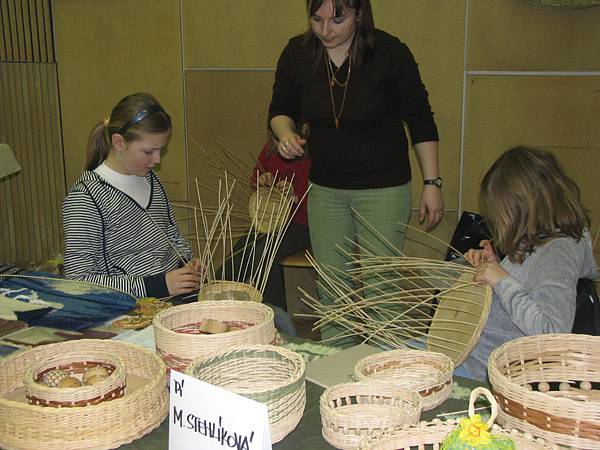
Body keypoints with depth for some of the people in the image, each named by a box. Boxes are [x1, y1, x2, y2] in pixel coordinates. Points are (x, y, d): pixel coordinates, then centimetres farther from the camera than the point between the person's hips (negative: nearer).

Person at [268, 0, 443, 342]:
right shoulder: (297, 54, -5)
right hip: (325, 188, 4)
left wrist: (433, 183, -5)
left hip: (384, 188, -4)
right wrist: (285, 133, -14)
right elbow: (281, 110, 10)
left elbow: (421, 121, -5)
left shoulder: (390, 53, -14)